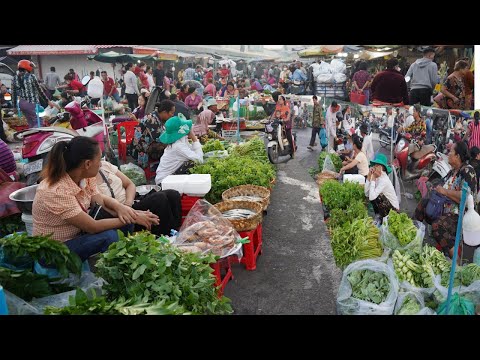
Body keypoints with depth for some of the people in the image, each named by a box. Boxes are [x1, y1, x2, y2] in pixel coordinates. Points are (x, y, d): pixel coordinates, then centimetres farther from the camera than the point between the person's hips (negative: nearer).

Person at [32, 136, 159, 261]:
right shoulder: (57, 191, -30)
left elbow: (100, 199, 3)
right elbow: (93, 227, -29)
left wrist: (120, 207, -20)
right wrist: (133, 219, -24)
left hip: (78, 234, 8)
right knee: (109, 236, -28)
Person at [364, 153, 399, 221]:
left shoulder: (384, 180, -26)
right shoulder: (377, 177, -4)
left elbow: (372, 197, -35)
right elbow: (366, 194, -12)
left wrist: (373, 179, -27)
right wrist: (369, 176, -14)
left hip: (393, 209, -7)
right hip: (386, 203, 7)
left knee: (374, 196, -23)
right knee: (370, 195, -5)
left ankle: (384, 218, -2)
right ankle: (379, 216, 10)